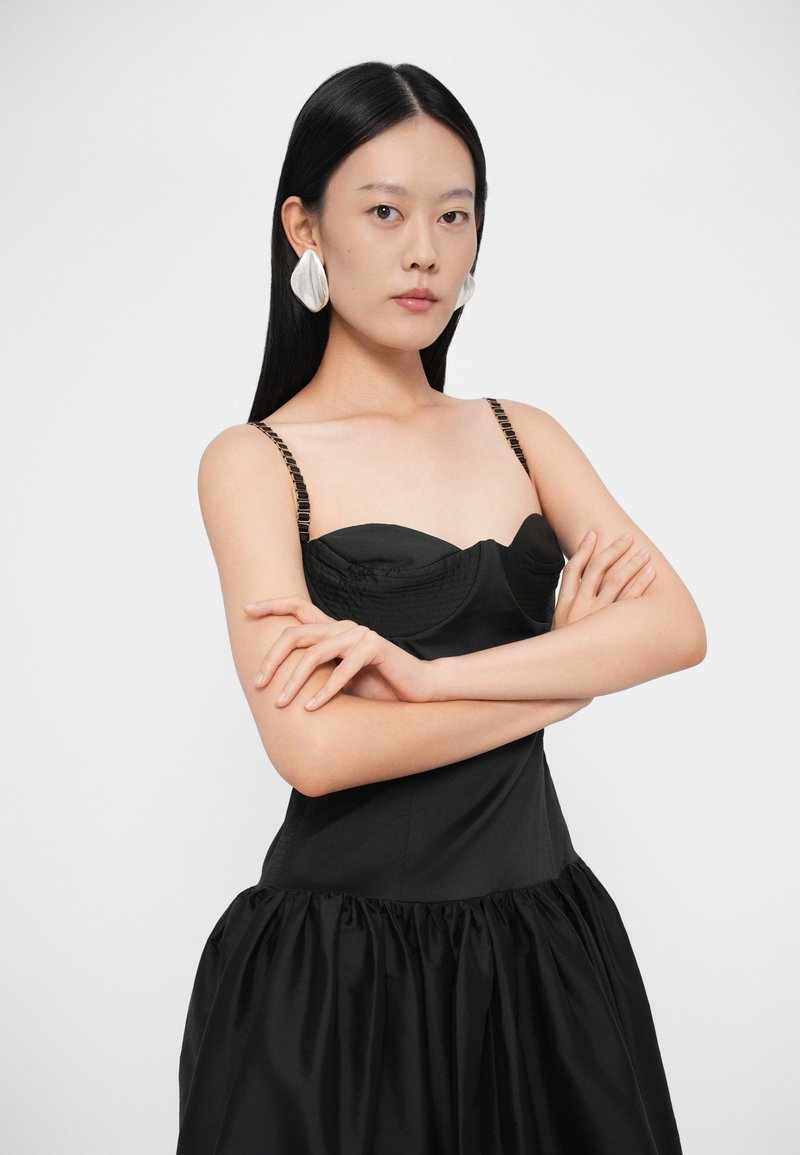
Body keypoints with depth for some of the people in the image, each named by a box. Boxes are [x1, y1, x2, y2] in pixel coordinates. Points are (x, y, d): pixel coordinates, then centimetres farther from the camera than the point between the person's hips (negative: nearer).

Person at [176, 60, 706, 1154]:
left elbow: (679, 626, -7)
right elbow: (314, 746, -19)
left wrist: (427, 673, -19)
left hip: (543, 946, 4)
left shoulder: (521, 434, 8)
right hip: (338, 975, -4)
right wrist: (574, 661, -10)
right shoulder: (255, 461, -5)